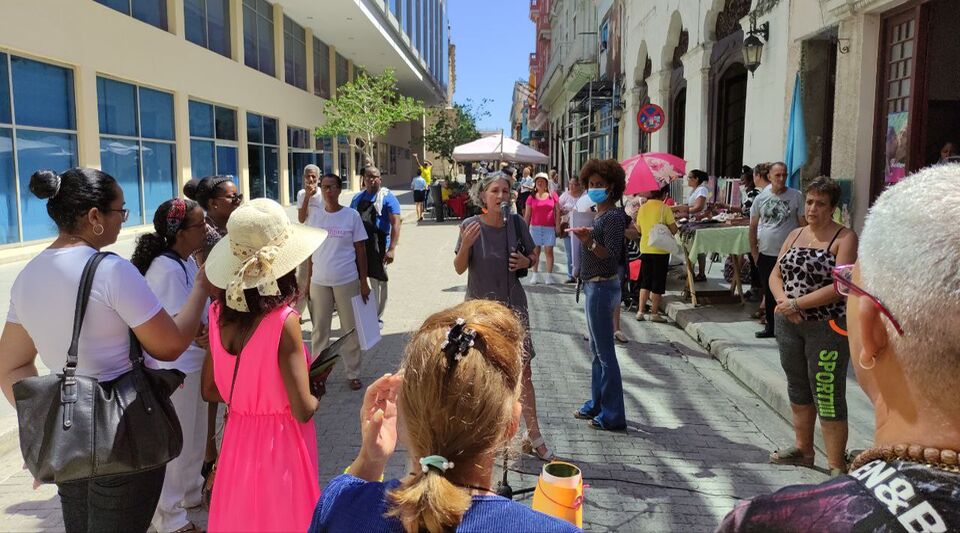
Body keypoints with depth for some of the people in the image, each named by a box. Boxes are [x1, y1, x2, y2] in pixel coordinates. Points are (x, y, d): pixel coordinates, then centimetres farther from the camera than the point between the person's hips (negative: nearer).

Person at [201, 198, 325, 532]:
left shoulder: (220, 311, -6)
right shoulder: (284, 320, -24)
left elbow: (210, 390, 5)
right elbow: (302, 409, -23)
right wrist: (317, 394, -3)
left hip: (238, 438, 5)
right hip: (279, 443, -5)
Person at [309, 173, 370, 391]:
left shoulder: (352, 216, -3)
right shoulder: (315, 217, 4)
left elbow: (360, 250, -1)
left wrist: (363, 281, -3)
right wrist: (305, 280, 5)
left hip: (347, 281, -2)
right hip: (319, 282, 2)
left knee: (351, 330, 8)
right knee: (319, 330, 12)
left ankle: (353, 374, 21)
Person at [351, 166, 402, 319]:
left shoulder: (387, 197, -6)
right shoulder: (357, 197, 12)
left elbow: (396, 223, -14)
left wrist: (392, 249, -23)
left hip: (378, 247, -5)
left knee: (378, 283, 6)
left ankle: (377, 317, 18)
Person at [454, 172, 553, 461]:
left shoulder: (516, 223, -4)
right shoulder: (471, 225, -10)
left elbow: (533, 255, 9)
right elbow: (459, 268, -6)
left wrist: (526, 261, -14)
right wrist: (465, 244, -24)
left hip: (513, 306, 1)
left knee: (523, 372, 1)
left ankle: (533, 437, 12)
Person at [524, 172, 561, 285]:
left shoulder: (553, 196, 4)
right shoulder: (531, 197, 6)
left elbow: (557, 211, 5)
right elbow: (527, 214, 8)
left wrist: (557, 225, -3)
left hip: (549, 227, -1)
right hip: (535, 227, 1)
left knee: (549, 251, -2)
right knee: (535, 251, 4)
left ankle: (549, 275, 1)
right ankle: (535, 275, 10)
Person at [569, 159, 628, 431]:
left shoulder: (613, 216, -15)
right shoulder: (600, 215, 12)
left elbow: (612, 255, -23)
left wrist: (589, 243, -35)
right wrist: (584, 234, 16)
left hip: (603, 288, -10)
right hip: (595, 287, 10)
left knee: (605, 352, -4)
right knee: (597, 350, 18)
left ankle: (612, 416, 4)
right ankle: (596, 404, 30)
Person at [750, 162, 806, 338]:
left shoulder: (797, 196, -2)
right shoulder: (761, 198, 5)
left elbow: (803, 225, -1)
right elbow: (753, 226, 9)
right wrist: (754, 252, 5)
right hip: (765, 254, 3)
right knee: (769, 293, 13)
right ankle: (770, 326, 25)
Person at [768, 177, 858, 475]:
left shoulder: (844, 238, -8)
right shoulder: (795, 235, 11)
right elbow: (775, 275, 9)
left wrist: (797, 304, -17)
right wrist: (783, 300, -10)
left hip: (826, 327, -7)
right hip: (788, 325, 7)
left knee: (828, 396, -4)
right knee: (798, 390, 18)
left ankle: (837, 466, 5)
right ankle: (803, 450, 34)